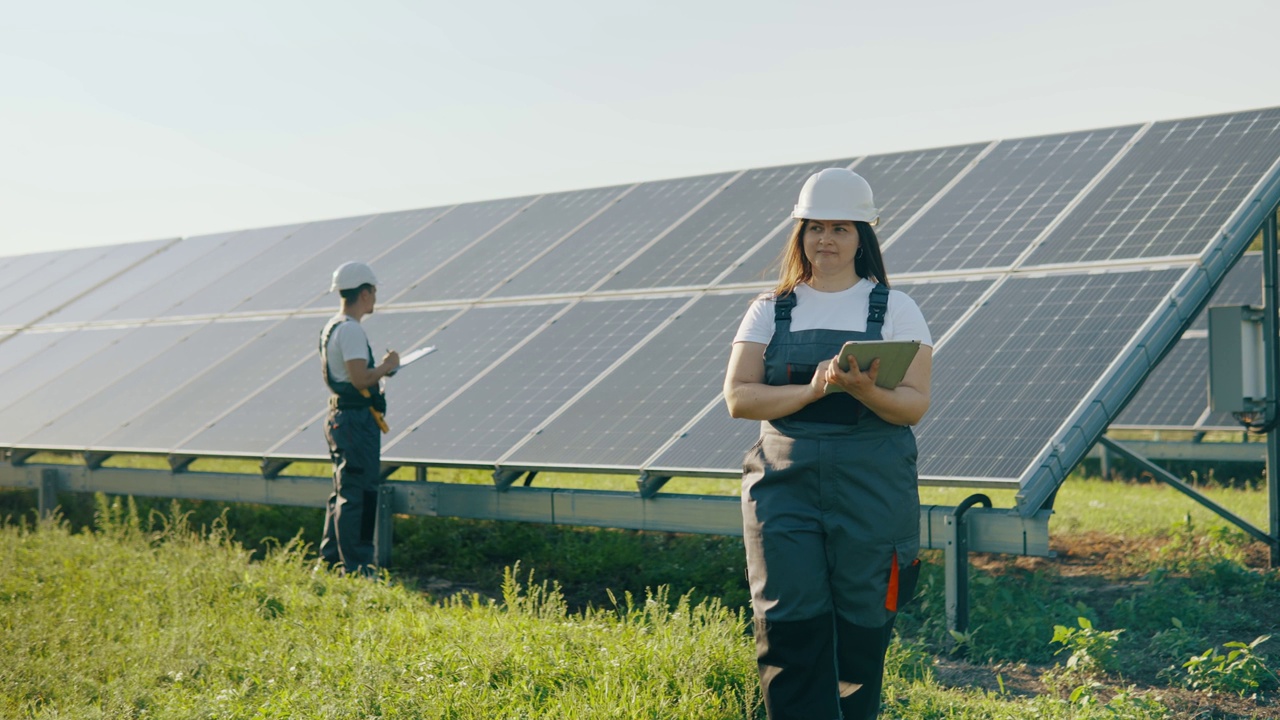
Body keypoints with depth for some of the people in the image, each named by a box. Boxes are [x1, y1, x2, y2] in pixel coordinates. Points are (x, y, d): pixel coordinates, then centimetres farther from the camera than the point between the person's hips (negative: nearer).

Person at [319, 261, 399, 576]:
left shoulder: (332, 326, 15)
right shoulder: (351, 329, -16)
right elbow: (361, 379, -23)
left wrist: (381, 368, 19)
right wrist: (387, 366, -7)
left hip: (340, 417, 11)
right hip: (356, 419, -11)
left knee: (344, 493, 17)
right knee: (358, 495, -6)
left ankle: (331, 561, 23)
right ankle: (356, 568, -3)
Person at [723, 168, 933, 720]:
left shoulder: (894, 309, 5)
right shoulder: (771, 311, 10)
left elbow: (914, 404, -3)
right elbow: (738, 396, 0)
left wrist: (865, 390, -24)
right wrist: (810, 391, -16)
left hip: (872, 490, -1)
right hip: (785, 487, 1)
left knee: (862, 631, 4)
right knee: (789, 628, -6)